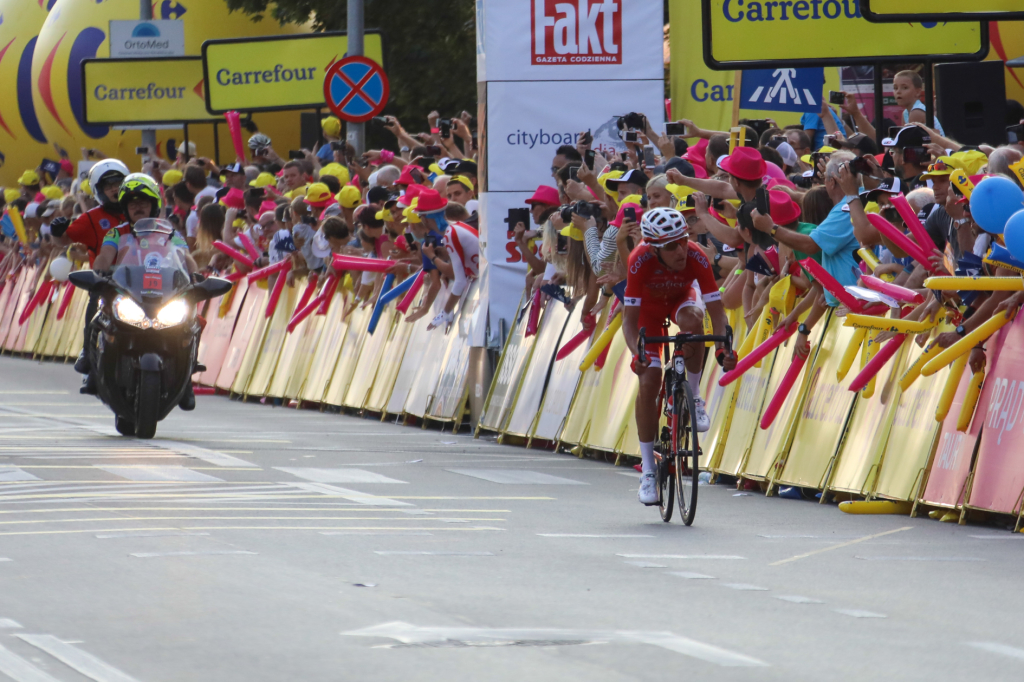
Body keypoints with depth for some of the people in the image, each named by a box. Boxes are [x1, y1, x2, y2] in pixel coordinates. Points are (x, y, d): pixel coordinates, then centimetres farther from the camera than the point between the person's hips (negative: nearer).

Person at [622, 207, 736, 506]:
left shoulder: (696, 258, -34)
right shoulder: (641, 261, -36)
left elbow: (716, 309, -33)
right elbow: (630, 317, -33)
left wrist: (722, 347, -49)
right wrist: (636, 353, -51)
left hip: (681, 298, 1)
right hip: (649, 306, -1)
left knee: (692, 319, -37)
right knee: (648, 381, -14)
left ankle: (694, 398, -16)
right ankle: (648, 469, -4)